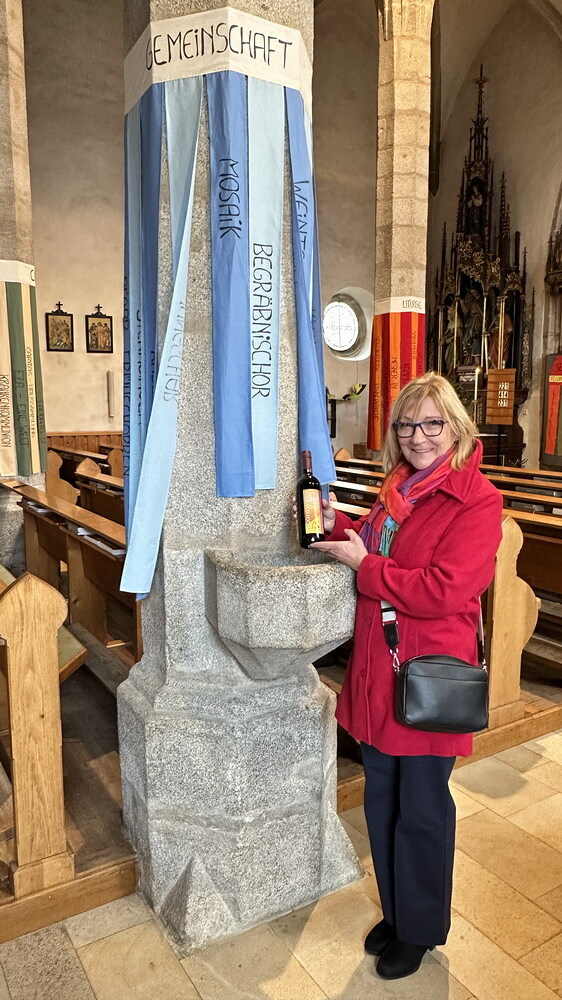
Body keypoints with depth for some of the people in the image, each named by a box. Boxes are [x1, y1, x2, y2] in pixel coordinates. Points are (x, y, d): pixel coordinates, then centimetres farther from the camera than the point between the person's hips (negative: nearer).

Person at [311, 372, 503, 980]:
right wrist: (338, 528, 1)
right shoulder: (397, 490, 8)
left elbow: (443, 591, -25)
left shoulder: (476, 500, -16)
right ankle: (394, 912, 43)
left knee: (421, 810, 12)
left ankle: (420, 930, 37)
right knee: (381, 800, 20)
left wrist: (363, 563, -18)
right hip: (377, 670, 7)